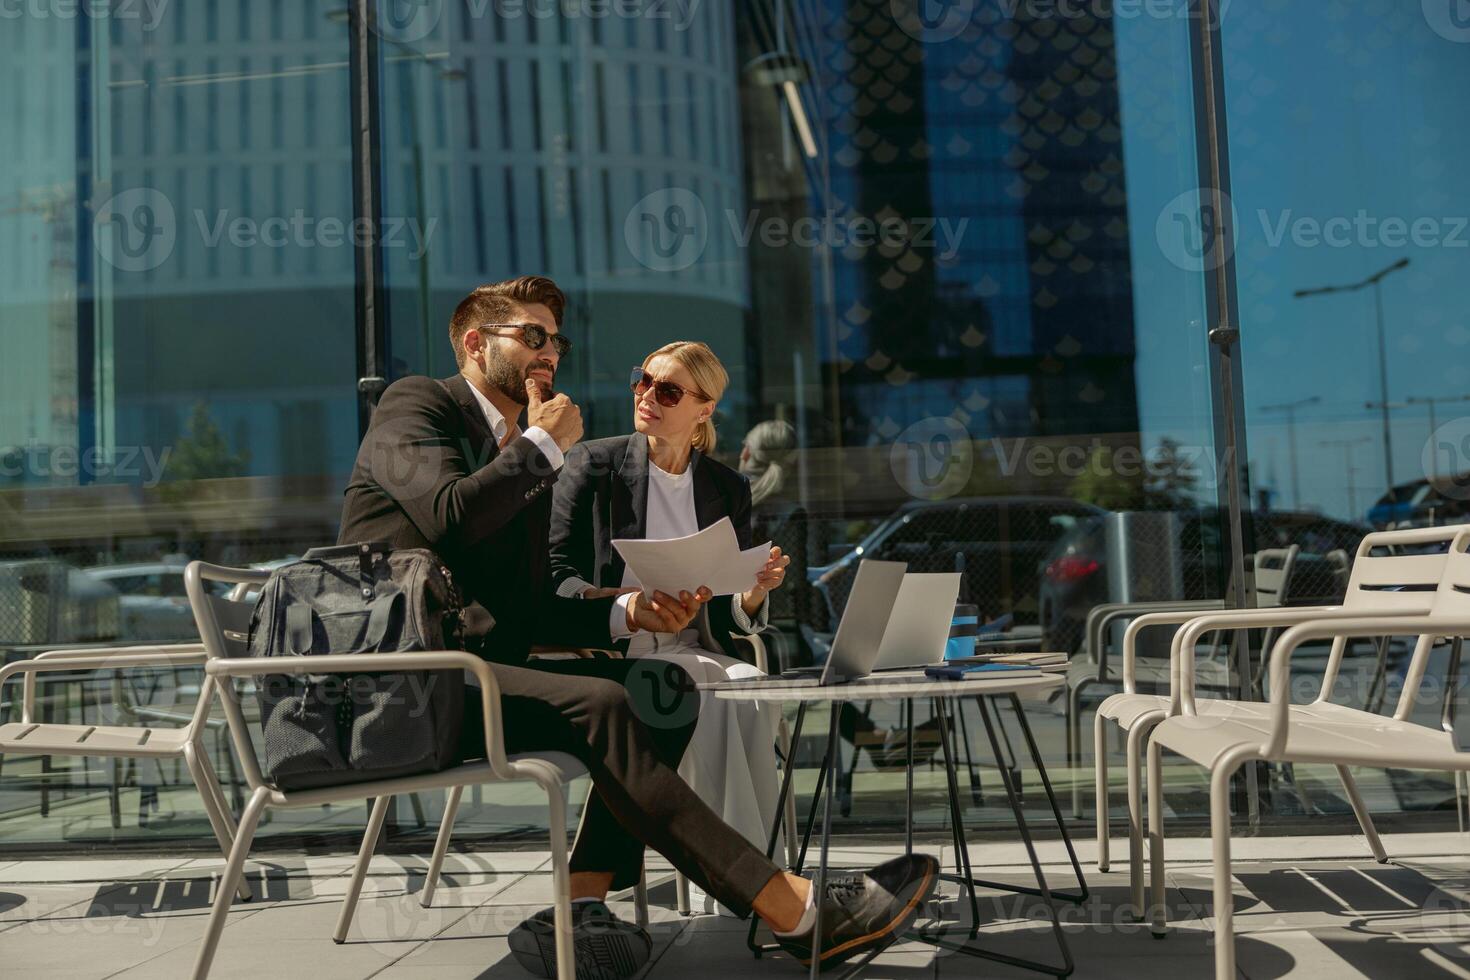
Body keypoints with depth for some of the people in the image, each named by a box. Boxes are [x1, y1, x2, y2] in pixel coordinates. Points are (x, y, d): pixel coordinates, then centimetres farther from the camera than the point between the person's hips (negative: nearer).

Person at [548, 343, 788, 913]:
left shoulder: (729, 489, 12)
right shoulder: (593, 464, 2)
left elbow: (729, 618, 13)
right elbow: (552, 576, -5)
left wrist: (755, 593, -11)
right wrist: (624, 605, -24)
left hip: (693, 652, 4)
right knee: (708, 693, -33)